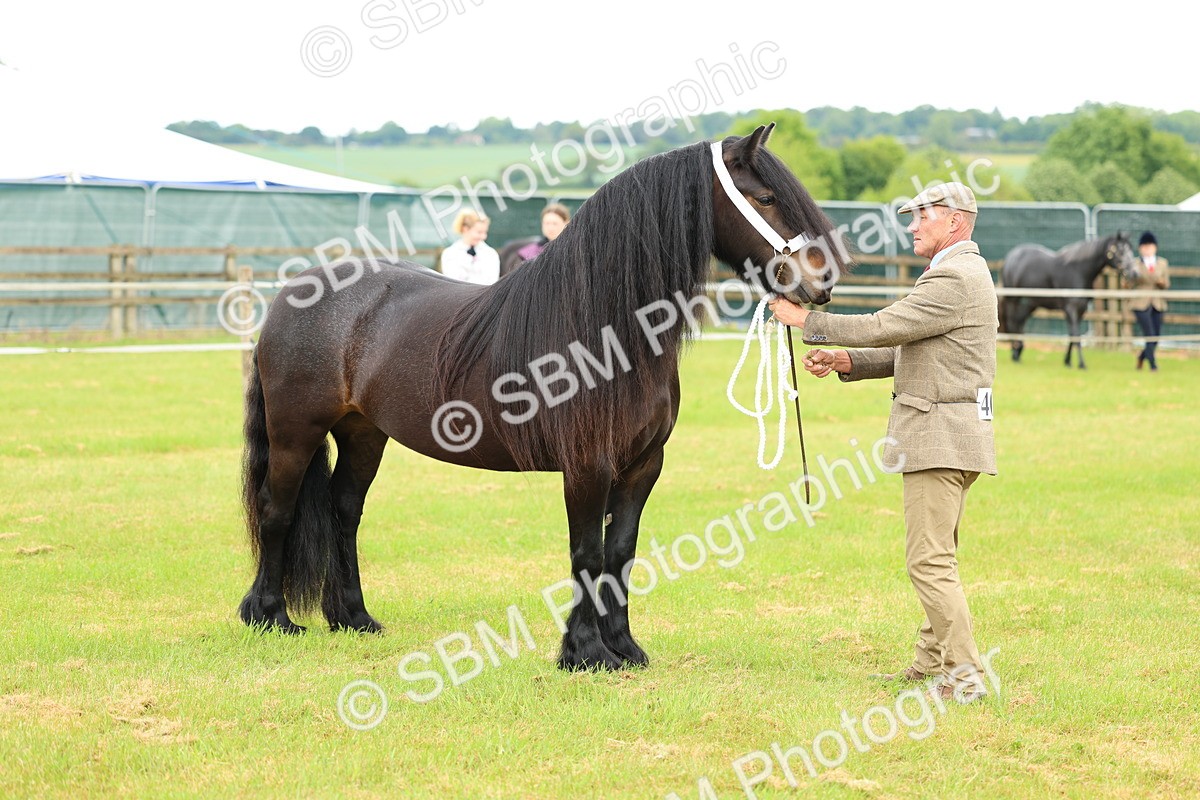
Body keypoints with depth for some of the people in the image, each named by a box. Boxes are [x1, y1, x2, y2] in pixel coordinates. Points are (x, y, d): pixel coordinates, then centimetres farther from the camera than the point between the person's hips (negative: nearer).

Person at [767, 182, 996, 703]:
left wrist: (806, 320, -11)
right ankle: (932, 663, 22)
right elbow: (908, 351, 19)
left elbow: (883, 327, -19)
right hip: (952, 438, 11)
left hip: (938, 436, -11)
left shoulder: (954, 279, -16)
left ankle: (965, 676, -10)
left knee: (929, 562, -10)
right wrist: (845, 361, 8)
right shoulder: (962, 272, 19)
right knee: (936, 558, 16)